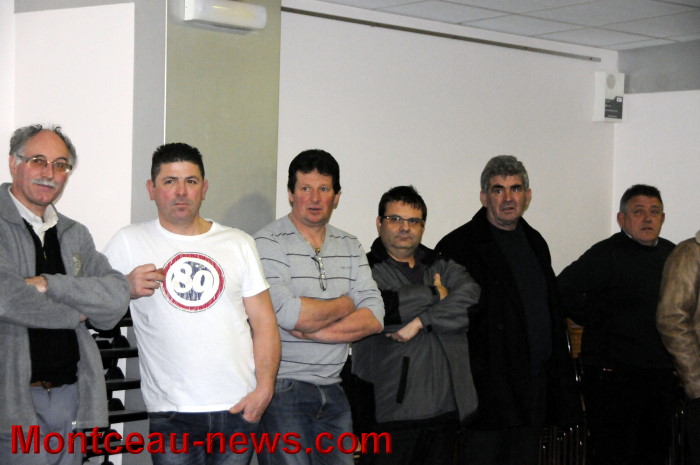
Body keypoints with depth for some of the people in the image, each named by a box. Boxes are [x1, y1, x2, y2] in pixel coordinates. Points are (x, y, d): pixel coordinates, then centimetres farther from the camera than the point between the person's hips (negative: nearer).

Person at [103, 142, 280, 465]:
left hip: (239, 408, 2)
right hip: (172, 413, -2)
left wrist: (264, 388, -4)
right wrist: (125, 289, -16)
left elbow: (263, 322, 6)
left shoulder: (239, 243, 9)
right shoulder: (129, 242, 3)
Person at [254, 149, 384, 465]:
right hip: (284, 388, -5)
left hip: (333, 390, 6)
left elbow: (374, 318, 0)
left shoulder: (350, 247, 11)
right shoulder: (269, 243, -7)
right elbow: (290, 314, -20)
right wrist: (345, 304, -3)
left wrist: (311, 330, -13)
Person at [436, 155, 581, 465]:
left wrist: (563, 385, 15)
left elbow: (553, 314, 19)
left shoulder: (535, 243, 15)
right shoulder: (458, 246, -7)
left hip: (534, 390, 7)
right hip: (489, 389, -6)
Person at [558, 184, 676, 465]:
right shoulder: (606, 254, -11)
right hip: (614, 375, -7)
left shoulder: (671, 254, 11)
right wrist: (596, 321, -13)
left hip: (662, 375, 7)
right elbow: (564, 290, -21)